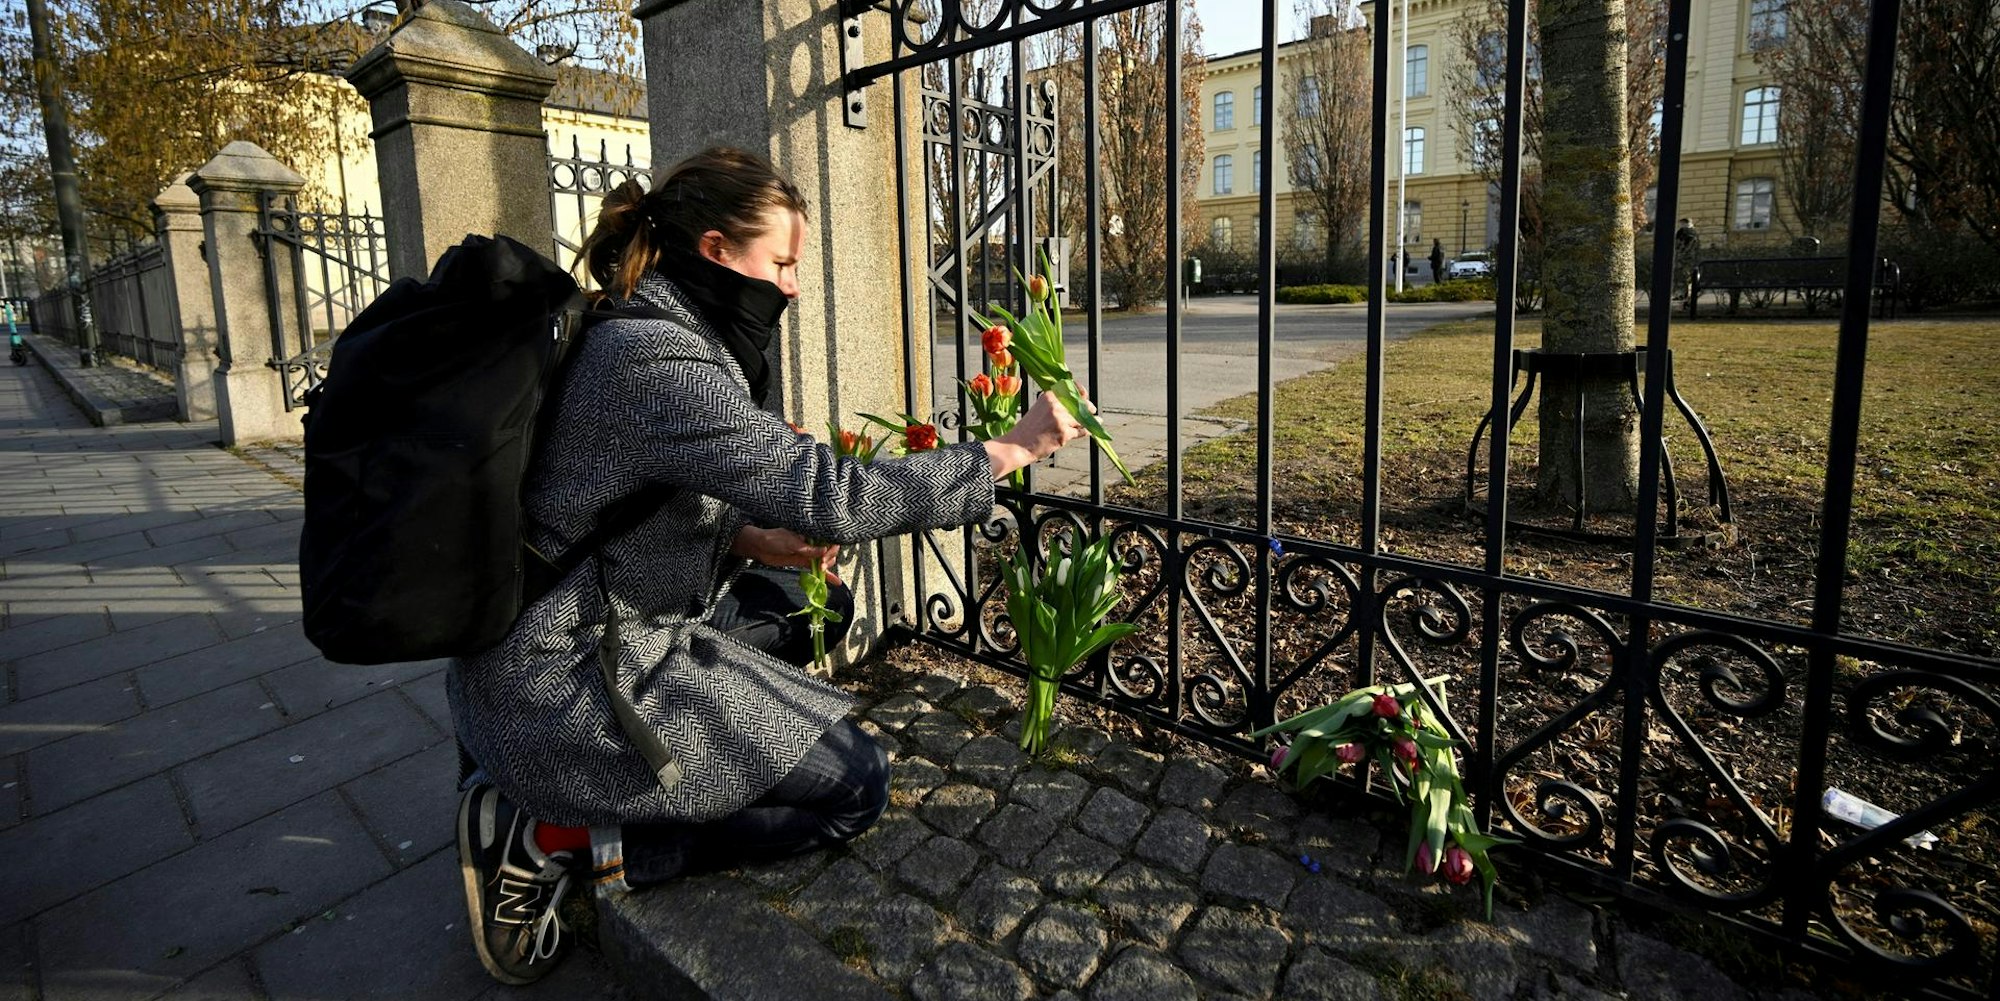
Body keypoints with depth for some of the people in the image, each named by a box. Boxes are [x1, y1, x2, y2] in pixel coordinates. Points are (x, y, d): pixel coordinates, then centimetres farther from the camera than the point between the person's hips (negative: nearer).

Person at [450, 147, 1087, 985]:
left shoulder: (642, 335, 8)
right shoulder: (660, 365, -25)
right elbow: (832, 496, -30)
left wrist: (749, 541, -1)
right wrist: (1010, 450, -21)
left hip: (608, 629, 10)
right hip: (569, 687, -10)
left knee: (820, 605, 19)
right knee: (855, 784, -5)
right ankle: (550, 838, -3)